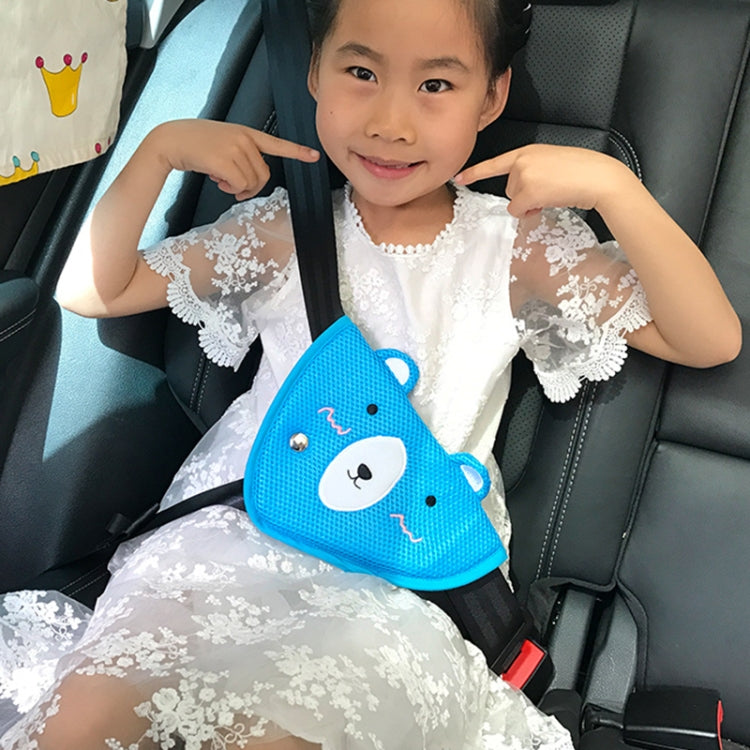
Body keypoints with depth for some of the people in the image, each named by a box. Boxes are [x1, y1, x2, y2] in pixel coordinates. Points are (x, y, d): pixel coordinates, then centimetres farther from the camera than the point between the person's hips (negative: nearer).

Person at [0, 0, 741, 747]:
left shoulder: (515, 245, -7)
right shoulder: (285, 232, -3)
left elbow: (709, 341, -10)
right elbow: (93, 292, 2)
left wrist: (614, 187, -22)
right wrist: (159, 150, -10)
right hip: (245, 523, 2)